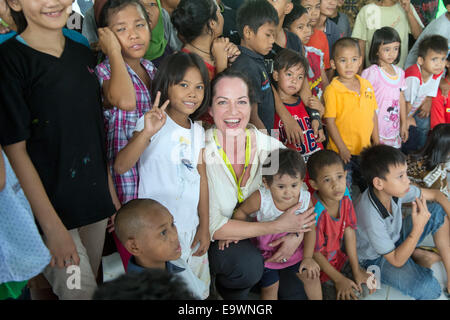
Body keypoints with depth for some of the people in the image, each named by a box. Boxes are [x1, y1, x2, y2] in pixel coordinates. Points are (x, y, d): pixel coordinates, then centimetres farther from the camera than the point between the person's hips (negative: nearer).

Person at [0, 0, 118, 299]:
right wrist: (52, 226, -16)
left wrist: (112, 195, 11)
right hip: (50, 205, -6)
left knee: (91, 280, 16)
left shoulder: (84, 54, 7)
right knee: (81, 291, -5)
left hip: (95, 199, 6)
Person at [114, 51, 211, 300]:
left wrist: (204, 227, 10)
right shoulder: (154, 122, -12)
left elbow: (202, 179, 10)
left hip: (190, 229, 6)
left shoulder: (197, 132, 8)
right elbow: (120, 167, -24)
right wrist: (146, 133, -38)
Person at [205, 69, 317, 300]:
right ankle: (225, 288, 3)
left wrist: (297, 235, -18)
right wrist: (278, 226, -26)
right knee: (249, 263, -31)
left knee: (296, 292, -8)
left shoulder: (270, 146, -9)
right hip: (216, 243, -3)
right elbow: (212, 226, -22)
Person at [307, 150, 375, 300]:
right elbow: (315, 252, -20)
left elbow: (349, 231, -5)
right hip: (318, 266, -6)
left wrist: (357, 270, -1)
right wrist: (339, 279, -9)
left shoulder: (344, 195, -15)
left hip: (338, 256, 6)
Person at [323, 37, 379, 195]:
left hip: (364, 149, 6)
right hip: (342, 152, -5)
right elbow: (330, 121, -13)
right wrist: (342, 148, -15)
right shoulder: (332, 90, -14)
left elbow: (373, 115, 12)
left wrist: (376, 142, 11)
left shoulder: (367, 85, 4)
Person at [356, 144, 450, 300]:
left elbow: (435, 194, -1)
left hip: (396, 239, 7)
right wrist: (419, 227, -36)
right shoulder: (370, 216, -38)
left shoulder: (395, 188, -19)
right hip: (376, 259, -7)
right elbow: (397, 261, -27)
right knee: (428, 288, -29)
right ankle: (417, 257, 4)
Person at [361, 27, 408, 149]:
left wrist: (404, 124, 17)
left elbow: (401, 98, 15)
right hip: (376, 129, -6)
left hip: (394, 130, 6)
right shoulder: (371, 72, -12)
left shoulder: (399, 72, 8)